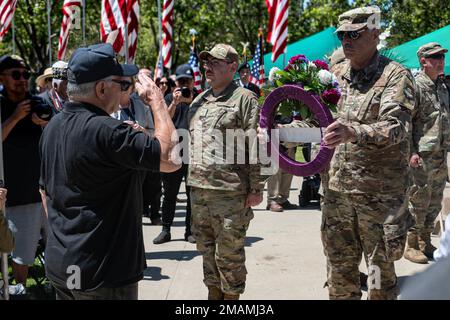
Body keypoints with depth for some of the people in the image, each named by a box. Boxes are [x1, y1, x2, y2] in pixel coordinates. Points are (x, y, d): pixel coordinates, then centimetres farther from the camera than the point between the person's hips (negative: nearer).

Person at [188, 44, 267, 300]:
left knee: (229, 253, 2)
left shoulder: (244, 99, -6)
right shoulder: (198, 101, 16)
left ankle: (231, 295, 17)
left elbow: (256, 146, -10)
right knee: (206, 249, 17)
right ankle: (213, 292, 32)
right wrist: (192, 179, 15)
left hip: (230, 191, -7)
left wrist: (256, 188, -12)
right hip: (198, 189, 7)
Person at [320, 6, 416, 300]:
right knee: (339, 268, 14)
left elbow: (395, 127, -21)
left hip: (379, 193, -5)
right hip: (336, 188, 5)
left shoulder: (396, 76, -8)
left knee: (380, 272, 7)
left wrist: (353, 132, -39)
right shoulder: (335, 74, 9)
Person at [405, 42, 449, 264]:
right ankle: (411, 246, 7)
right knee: (418, 201, -3)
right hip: (421, 156, -8)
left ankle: (425, 241, 25)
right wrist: (411, 151, -21)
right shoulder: (415, 86, -10)